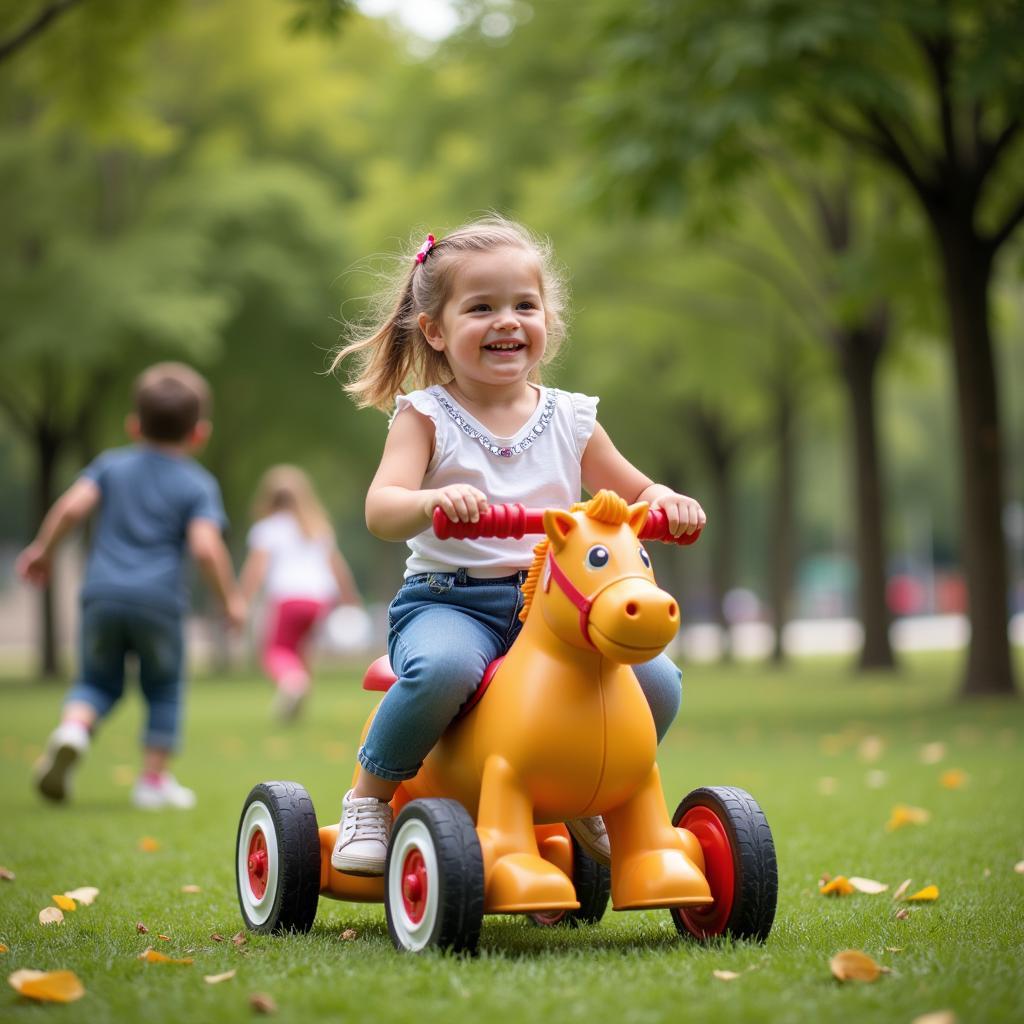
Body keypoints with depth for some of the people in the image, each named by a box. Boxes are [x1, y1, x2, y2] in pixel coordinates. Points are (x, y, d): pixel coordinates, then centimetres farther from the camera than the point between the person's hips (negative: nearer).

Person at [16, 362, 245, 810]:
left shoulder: (111, 464, 11)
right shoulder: (198, 484, 2)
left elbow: (72, 506, -3)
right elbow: (205, 546, -10)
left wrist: (42, 549, 12)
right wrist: (230, 598, 2)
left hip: (102, 592, 2)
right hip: (159, 600, -2)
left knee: (98, 681, 17)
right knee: (163, 689, 16)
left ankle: (73, 729, -13)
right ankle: (154, 780, 14)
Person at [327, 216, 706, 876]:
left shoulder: (569, 419, 12)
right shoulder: (426, 417, 1)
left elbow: (635, 493, 19)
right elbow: (381, 510, -13)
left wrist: (668, 503, -6)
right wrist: (434, 501, -37)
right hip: (448, 601, -4)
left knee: (658, 682, -17)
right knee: (443, 667, -39)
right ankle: (371, 796, -9)